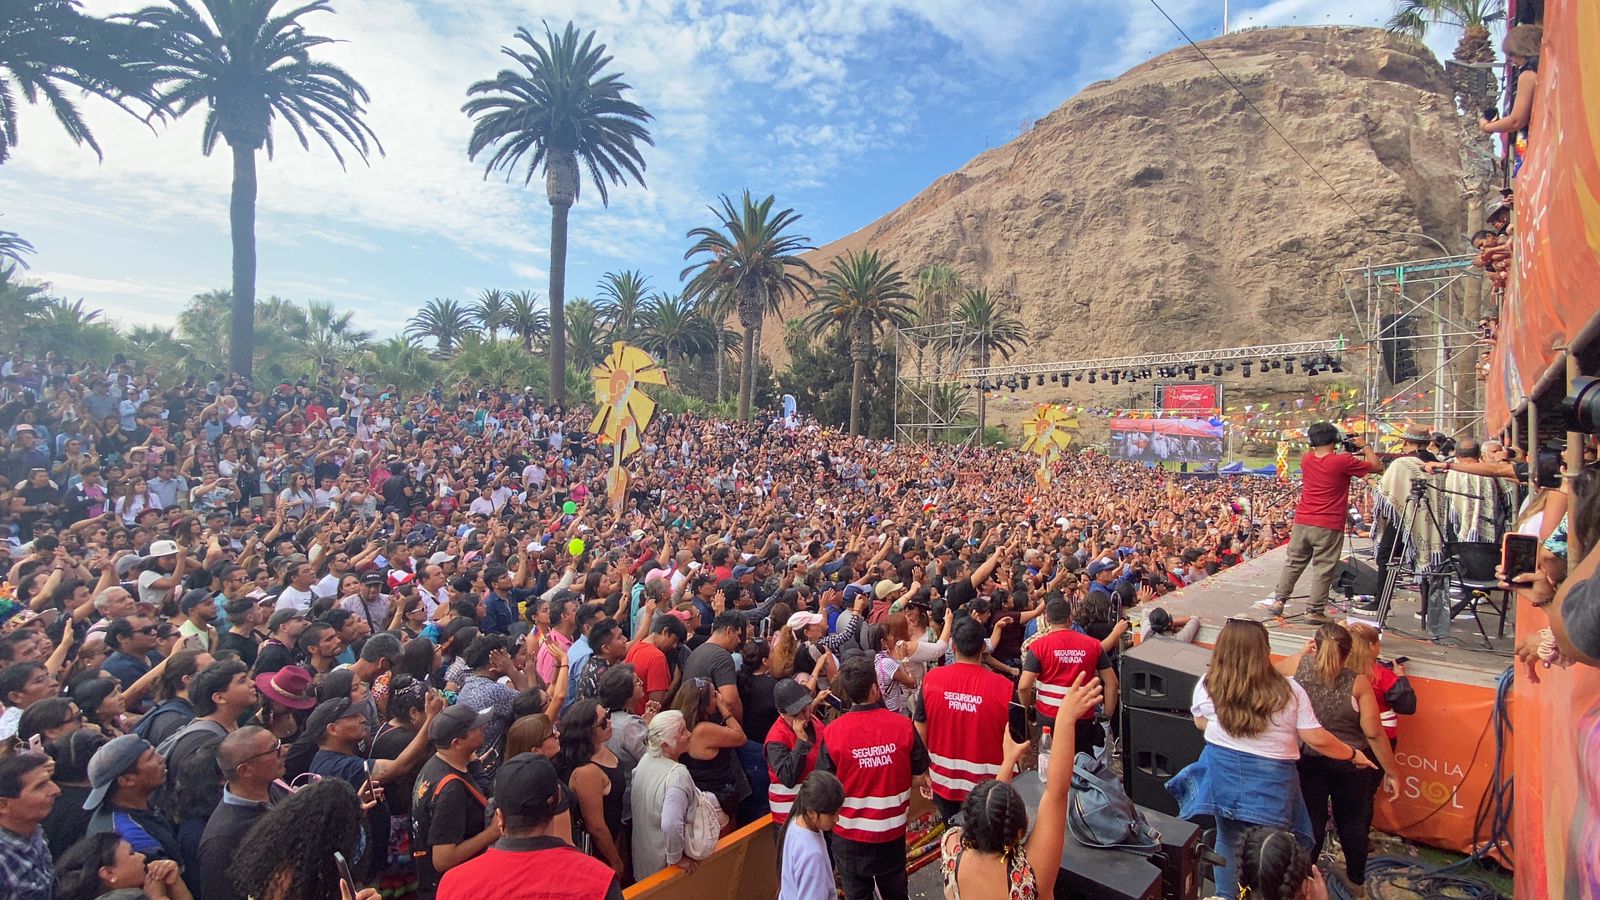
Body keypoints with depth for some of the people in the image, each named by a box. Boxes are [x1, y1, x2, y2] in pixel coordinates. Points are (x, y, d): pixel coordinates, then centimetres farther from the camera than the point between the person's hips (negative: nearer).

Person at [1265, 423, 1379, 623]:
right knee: (1323, 569, 2)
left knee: (1294, 563, 14)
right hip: (1329, 526, -4)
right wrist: (1364, 446, 13)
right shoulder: (1343, 462, -10)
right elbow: (1377, 466, 2)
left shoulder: (1306, 459, 4)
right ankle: (1315, 610, 5)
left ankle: (1278, 600, 14)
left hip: (1302, 523, 4)